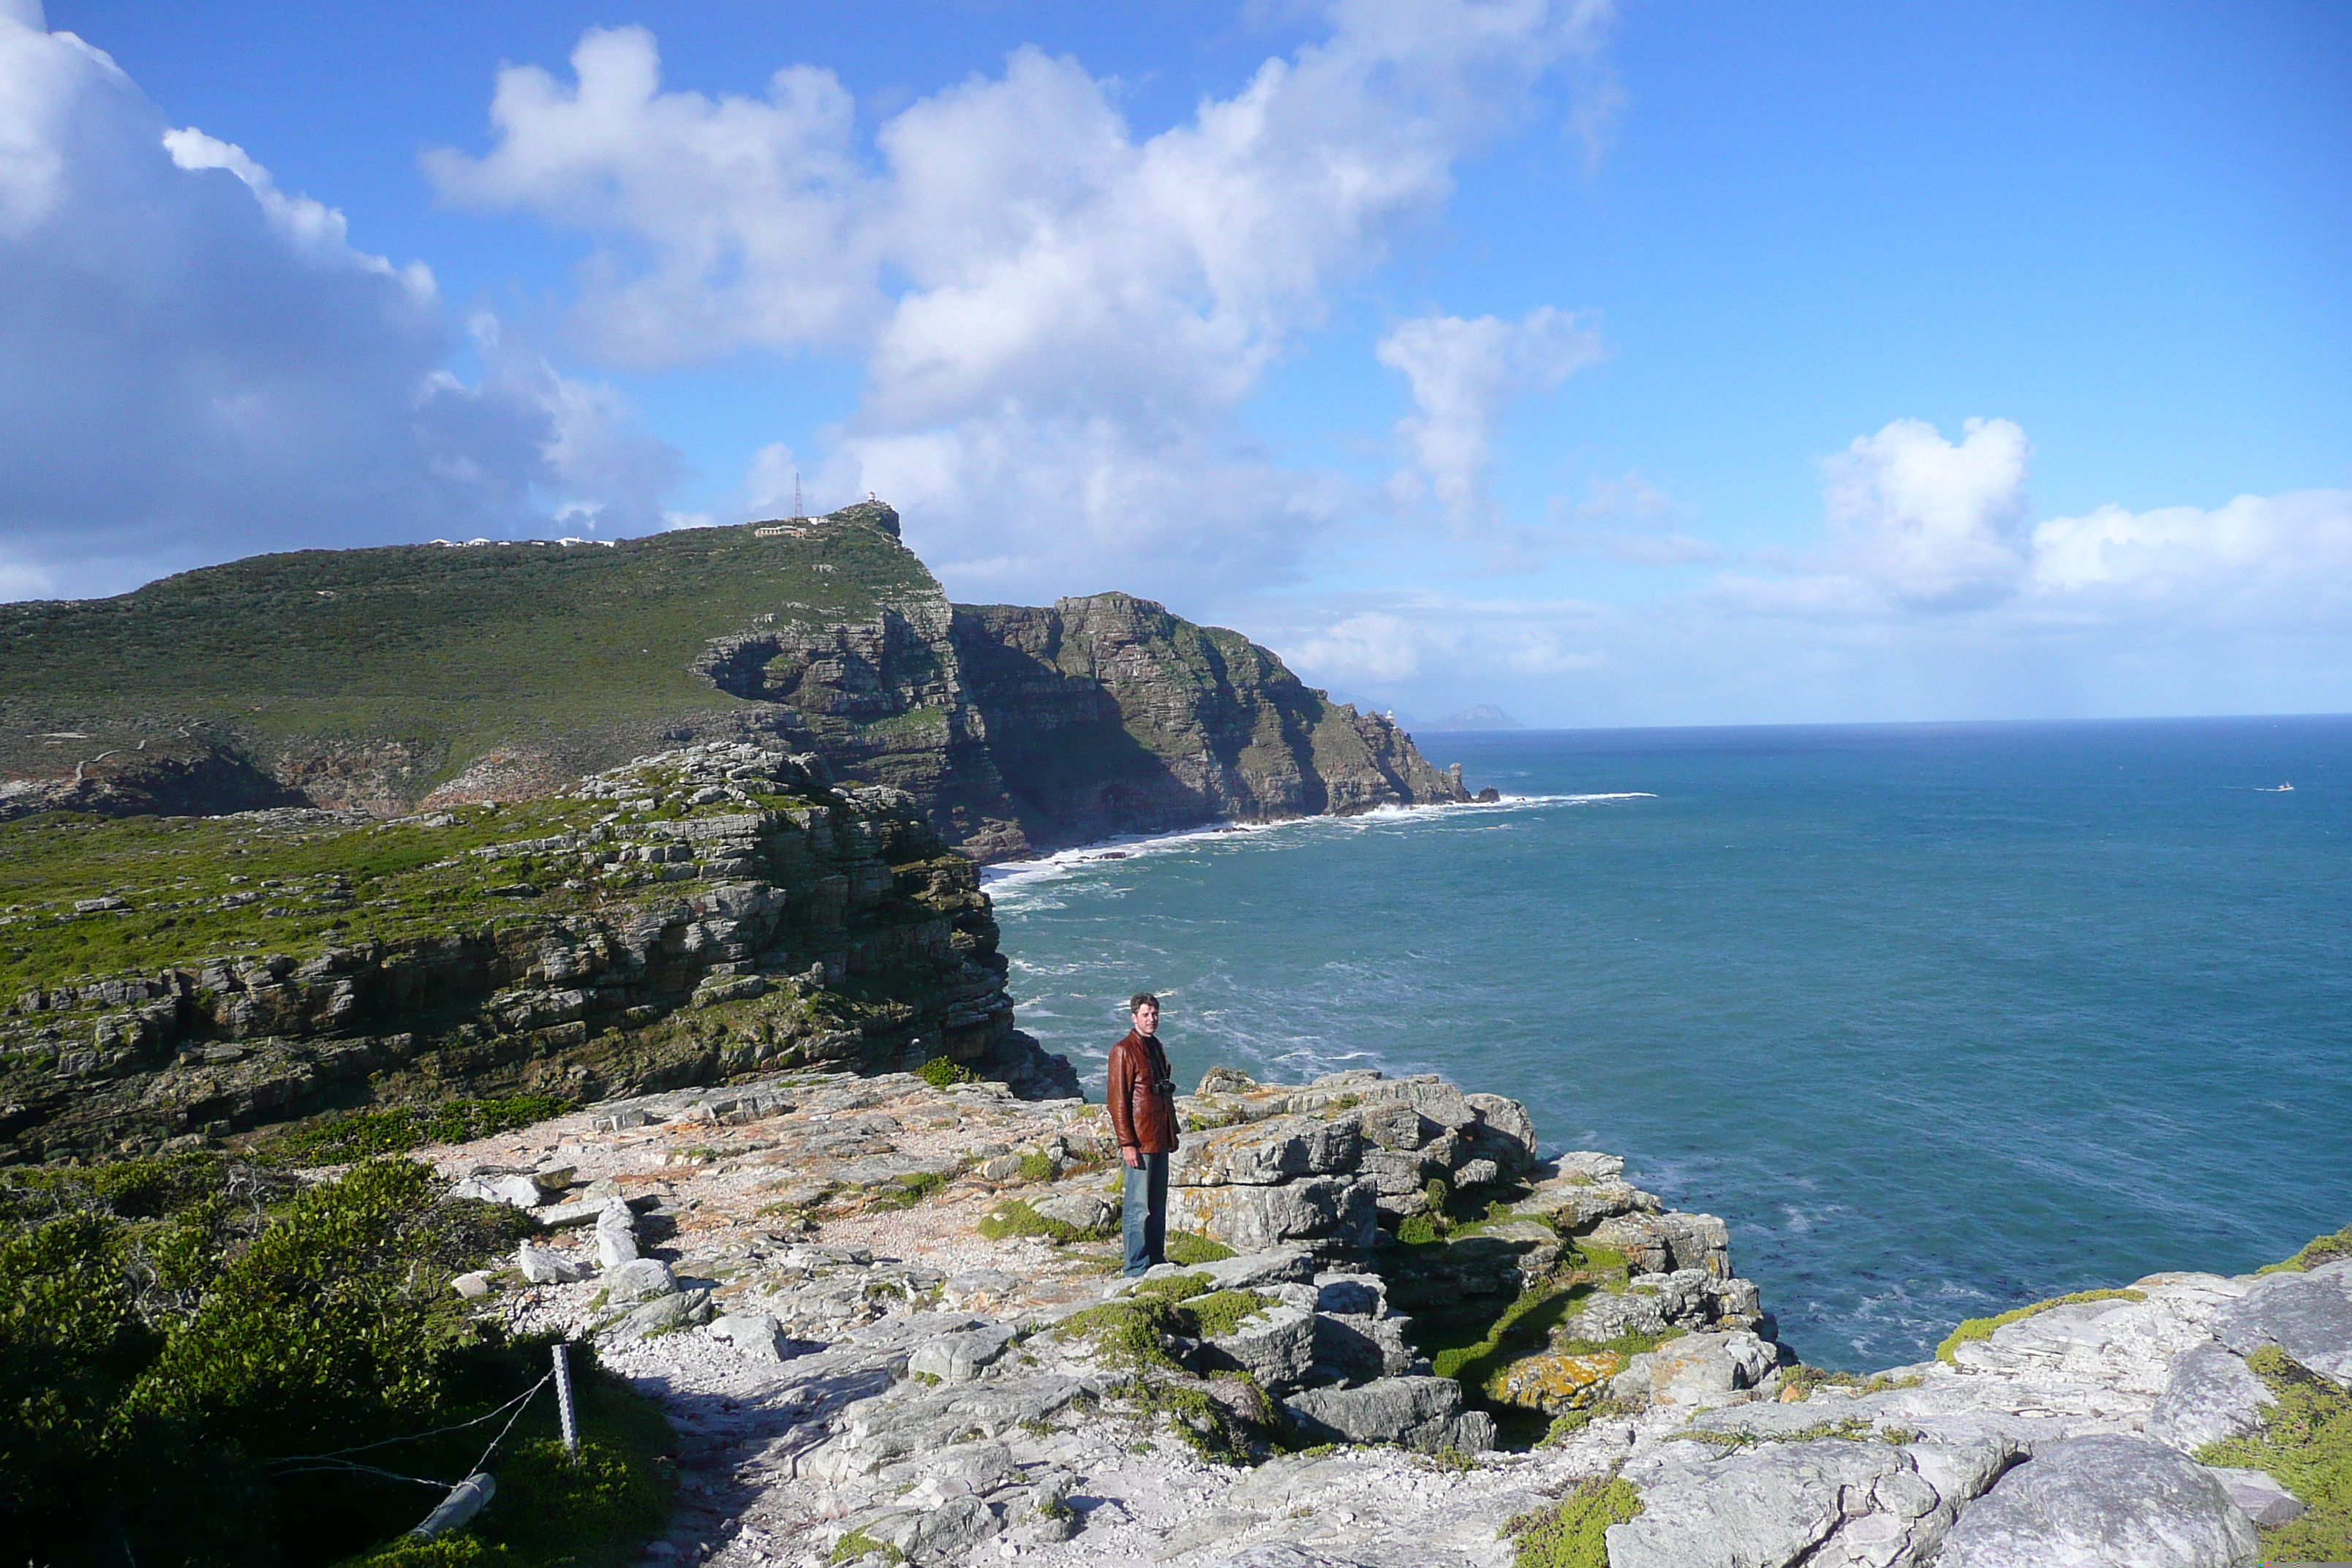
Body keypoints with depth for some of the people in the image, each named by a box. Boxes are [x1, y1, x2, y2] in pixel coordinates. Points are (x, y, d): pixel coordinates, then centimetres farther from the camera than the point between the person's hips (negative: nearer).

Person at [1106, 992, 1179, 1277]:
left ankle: (1157, 1260, 24)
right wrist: (1127, 1143, -18)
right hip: (1140, 1141, -8)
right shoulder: (1124, 1051, -11)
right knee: (1139, 1207, -4)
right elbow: (1117, 1101, -14)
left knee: (1158, 1203, 15)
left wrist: (1173, 1132, 19)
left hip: (1160, 1139, 8)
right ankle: (1136, 1269, 2)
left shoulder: (1157, 1048, 15)